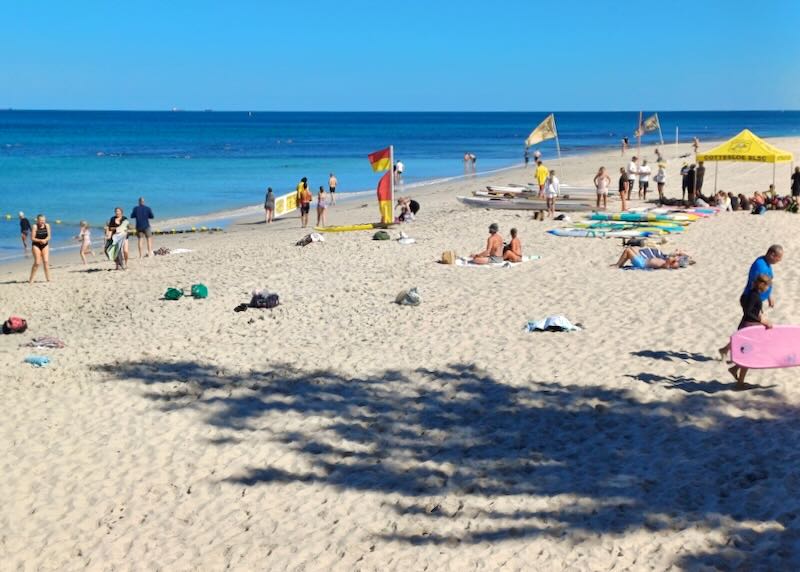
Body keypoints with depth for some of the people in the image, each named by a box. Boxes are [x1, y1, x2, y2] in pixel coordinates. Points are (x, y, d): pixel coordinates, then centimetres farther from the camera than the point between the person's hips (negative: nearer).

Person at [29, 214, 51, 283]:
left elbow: (49, 236, -1)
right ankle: (31, 280, 2)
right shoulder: (35, 227, -12)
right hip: (36, 245, -3)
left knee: (46, 261, -5)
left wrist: (45, 240, -22)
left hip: (45, 245, 3)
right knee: (37, 263, -8)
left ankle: (48, 279, 2)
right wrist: (40, 240, -27)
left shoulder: (47, 225, -1)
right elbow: (32, 238, -13)